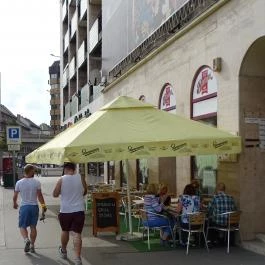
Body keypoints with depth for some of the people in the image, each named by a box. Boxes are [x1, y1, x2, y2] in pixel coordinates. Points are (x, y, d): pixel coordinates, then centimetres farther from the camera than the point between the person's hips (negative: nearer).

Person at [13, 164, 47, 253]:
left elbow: (15, 196, 5)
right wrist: (43, 205, 3)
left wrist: (14, 204, 23)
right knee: (33, 226, 11)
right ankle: (32, 245, 14)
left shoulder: (19, 183, -3)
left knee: (22, 226, 8)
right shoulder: (36, 182, -7)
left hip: (24, 206, -1)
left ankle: (26, 239, -18)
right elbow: (39, 196, -7)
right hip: (34, 206, 1)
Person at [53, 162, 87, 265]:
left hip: (65, 210, 0)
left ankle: (63, 251, 41)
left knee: (65, 231, 21)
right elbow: (85, 192, 11)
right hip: (79, 210, 0)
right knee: (77, 234, -2)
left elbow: (55, 194, -1)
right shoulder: (81, 178, -2)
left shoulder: (61, 179, -7)